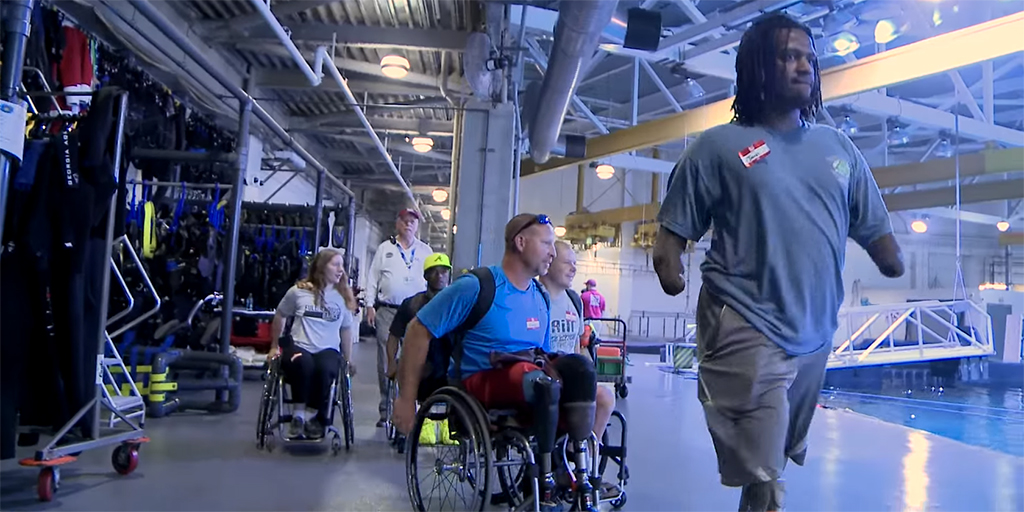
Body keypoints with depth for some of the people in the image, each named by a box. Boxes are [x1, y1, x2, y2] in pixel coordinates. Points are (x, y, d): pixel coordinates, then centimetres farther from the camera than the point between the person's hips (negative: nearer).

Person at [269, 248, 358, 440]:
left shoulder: (344, 297, 9)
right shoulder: (298, 291, 2)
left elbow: (346, 329, 18)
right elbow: (279, 316, 16)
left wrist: (348, 360, 19)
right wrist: (274, 347, 20)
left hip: (328, 350, 1)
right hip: (298, 347, -1)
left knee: (325, 369, -35)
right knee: (303, 364, -37)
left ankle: (312, 416, -15)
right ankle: (299, 415, -18)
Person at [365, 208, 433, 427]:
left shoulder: (426, 251, 12)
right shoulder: (385, 248, 11)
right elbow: (373, 278, 10)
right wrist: (370, 305, 1)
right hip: (387, 311, 0)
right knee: (386, 362, 2)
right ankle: (386, 410, 9)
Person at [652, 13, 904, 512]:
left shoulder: (839, 147, 12)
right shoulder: (718, 146, -1)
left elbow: (874, 229, 15)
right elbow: (673, 230, -2)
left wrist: (894, 261, -1)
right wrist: (669, 268, -17)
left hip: (815, 336, 6)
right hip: (746, 331, -5)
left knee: (773, 464, 22)